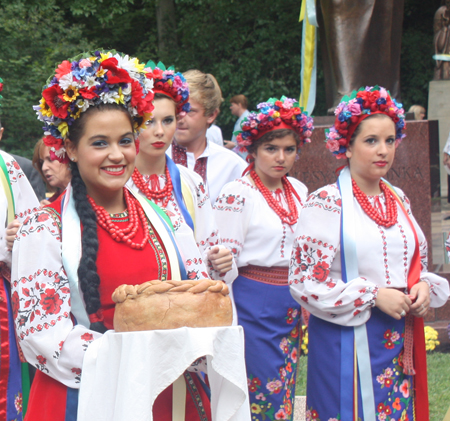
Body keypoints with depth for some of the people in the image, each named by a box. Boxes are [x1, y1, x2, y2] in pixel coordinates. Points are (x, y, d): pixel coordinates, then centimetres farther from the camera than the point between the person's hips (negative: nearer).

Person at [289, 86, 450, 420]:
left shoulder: (399, 200, 11)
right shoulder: (326, 202, -6)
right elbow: (304, 282, -11)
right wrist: (373, 296, -16)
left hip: (400, 339, 5)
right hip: (345, 339, -5)